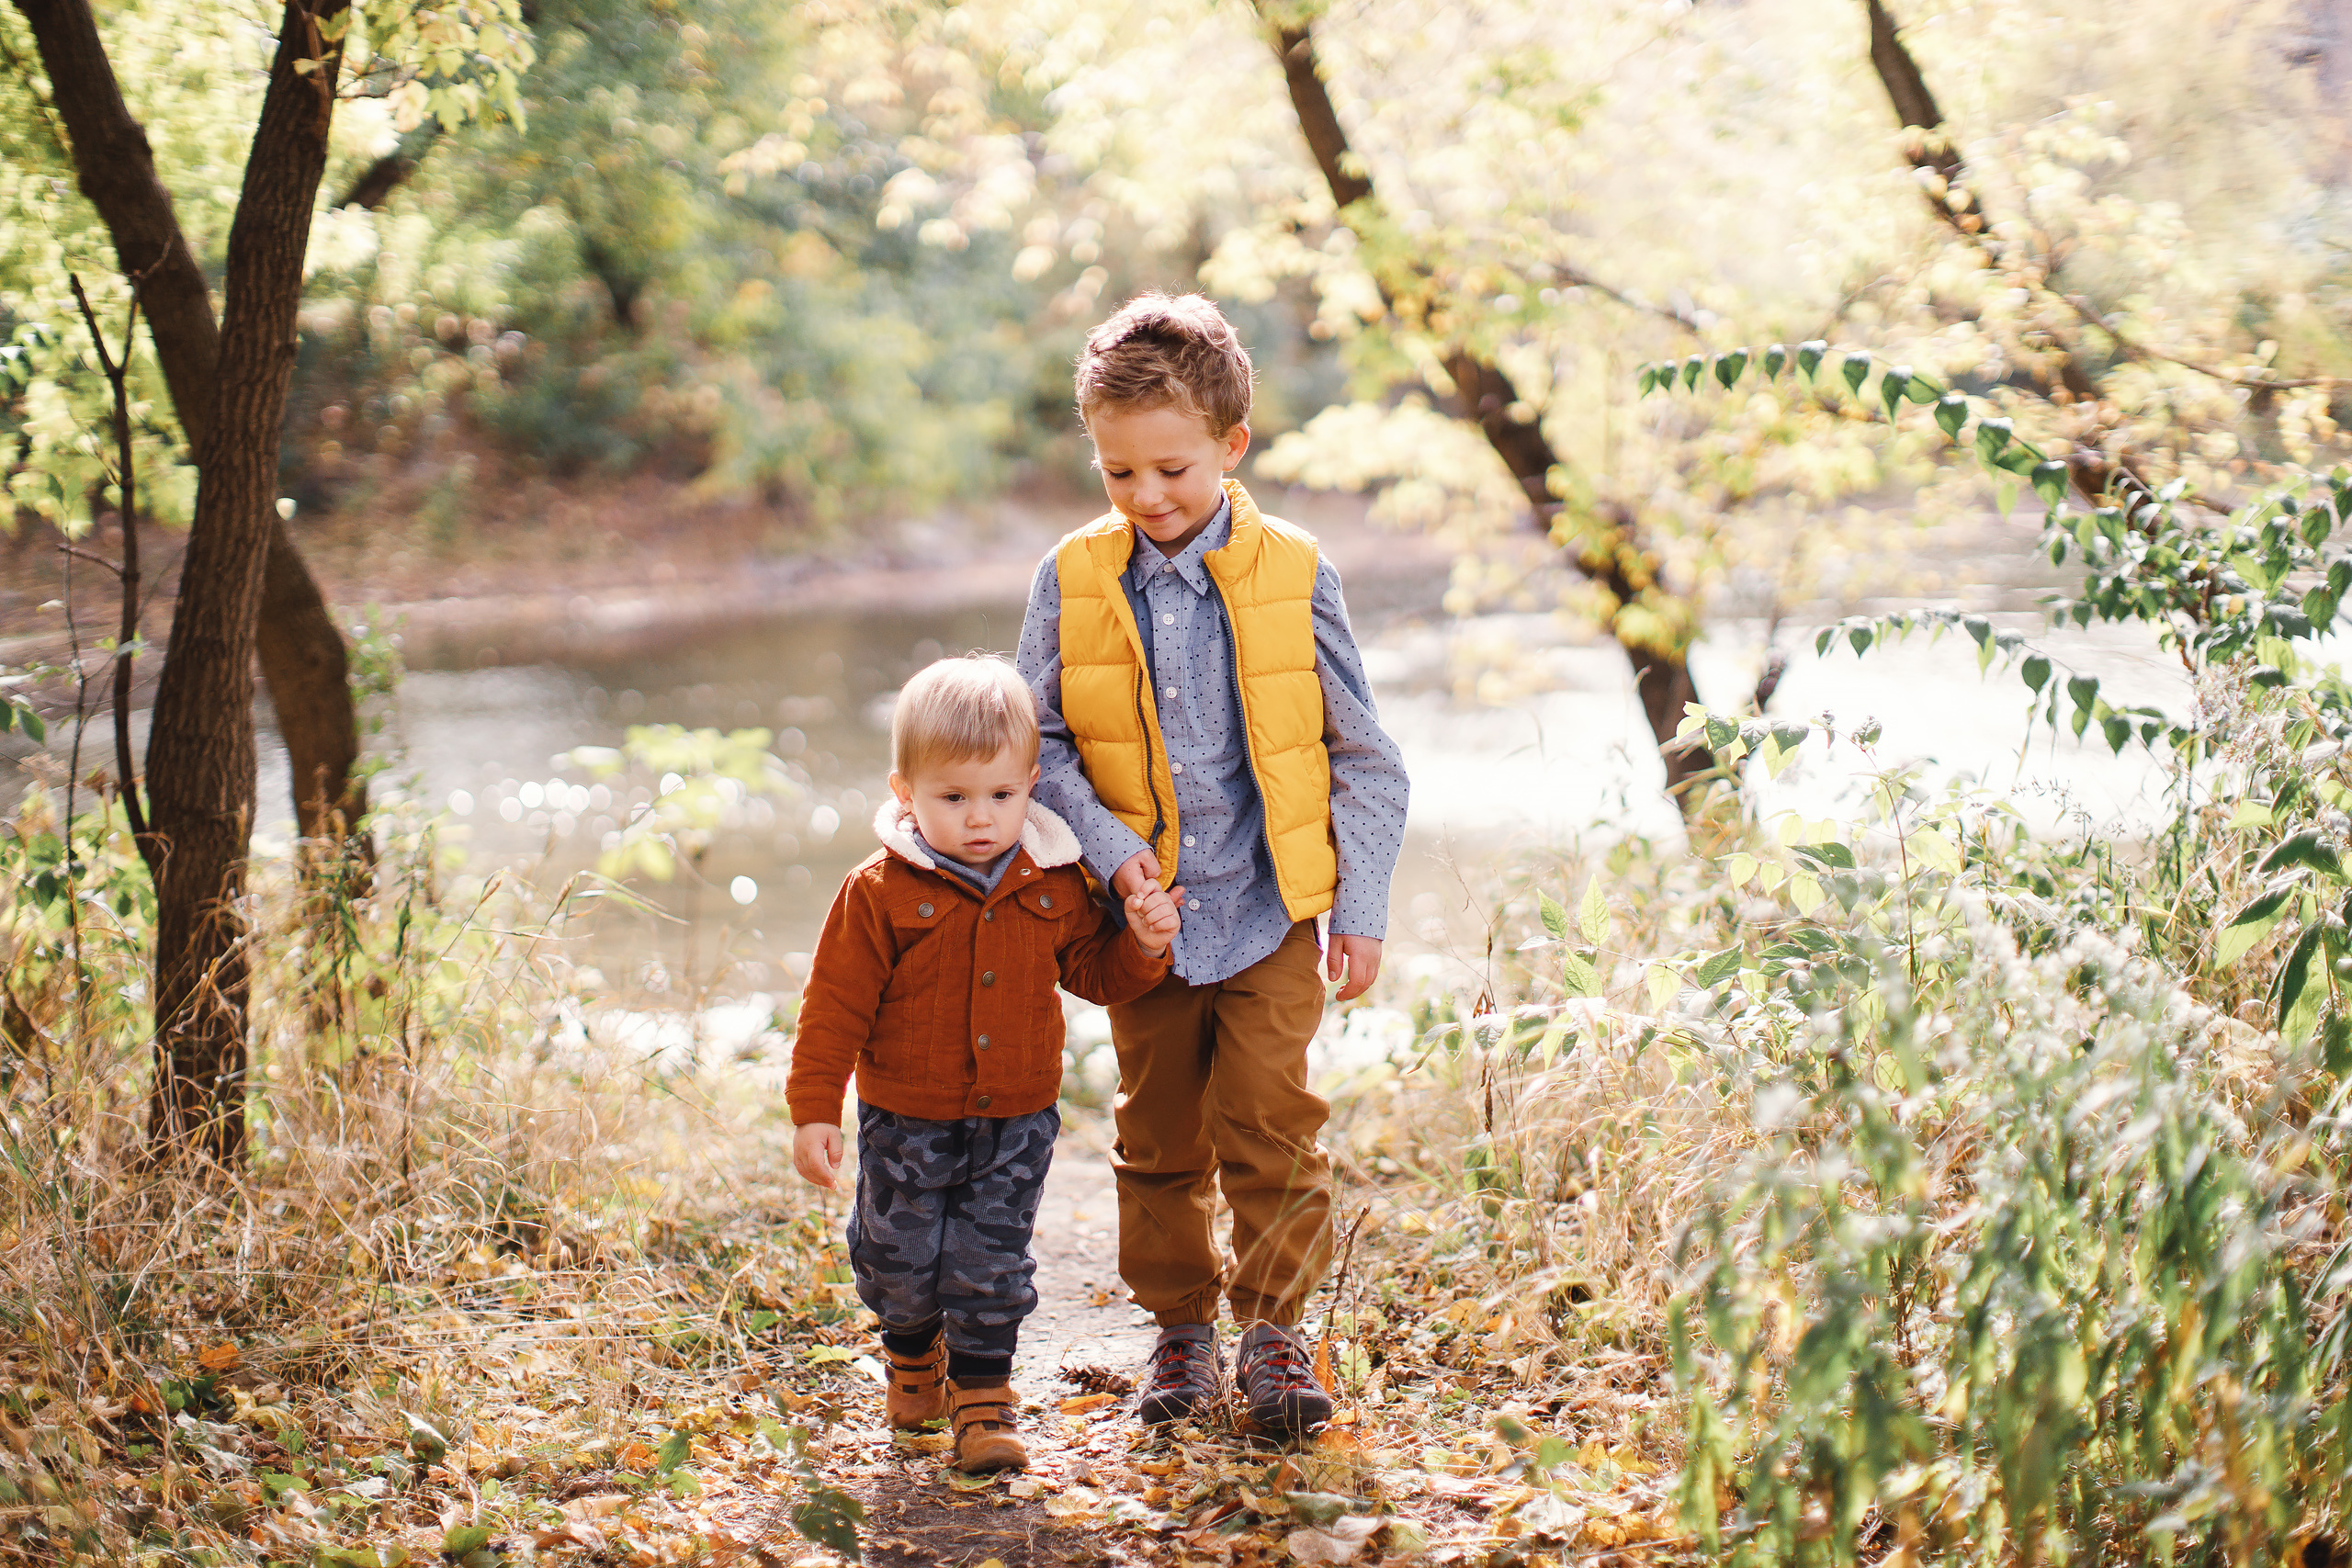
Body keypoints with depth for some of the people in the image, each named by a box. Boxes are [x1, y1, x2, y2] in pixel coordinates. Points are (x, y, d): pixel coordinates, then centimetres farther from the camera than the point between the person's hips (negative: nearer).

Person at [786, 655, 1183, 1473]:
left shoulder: (1053, 887, -2)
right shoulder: (880, 893, -13)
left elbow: (1096, 971, 10)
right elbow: (835, 1004, -9)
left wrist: (1143, 944, -11)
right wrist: (814, 1111, -11)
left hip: (1015, 1123, 1)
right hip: (906, 1122, -1)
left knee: (993, 1263, 1)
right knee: (899, 1259, 11)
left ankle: (982, 1394, 17)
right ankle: (914, 1357, 41)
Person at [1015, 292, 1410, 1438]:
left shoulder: (1291, 575, -6)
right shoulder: (1072, 581, -3)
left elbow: (1364, 756, 0)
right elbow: (1040, 743, 3)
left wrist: (1363, 907, -2)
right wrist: (1109, 845, -12)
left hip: (1270, 908, -2)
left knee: (1272, 1125, -2)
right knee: (1159, 1136, 11)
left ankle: (1273, 1328, 13)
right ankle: (1181, 1327, 26)